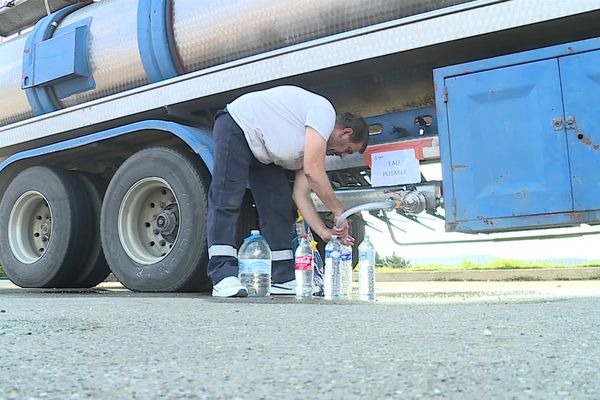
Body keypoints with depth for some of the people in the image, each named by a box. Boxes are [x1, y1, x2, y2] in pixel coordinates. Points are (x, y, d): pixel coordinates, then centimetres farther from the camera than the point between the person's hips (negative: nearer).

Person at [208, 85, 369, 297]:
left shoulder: (315, 145, 8)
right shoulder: (324, 110, -18)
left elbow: (300, 194, 3)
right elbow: (313, 171, -27)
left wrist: (324, 232, -3)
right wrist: (339, 212, -17)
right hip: (236, 128, -10)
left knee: (281, 207, 2)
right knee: (227, 199, -18)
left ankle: (282, 279, 4)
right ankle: (224, 278, -20)